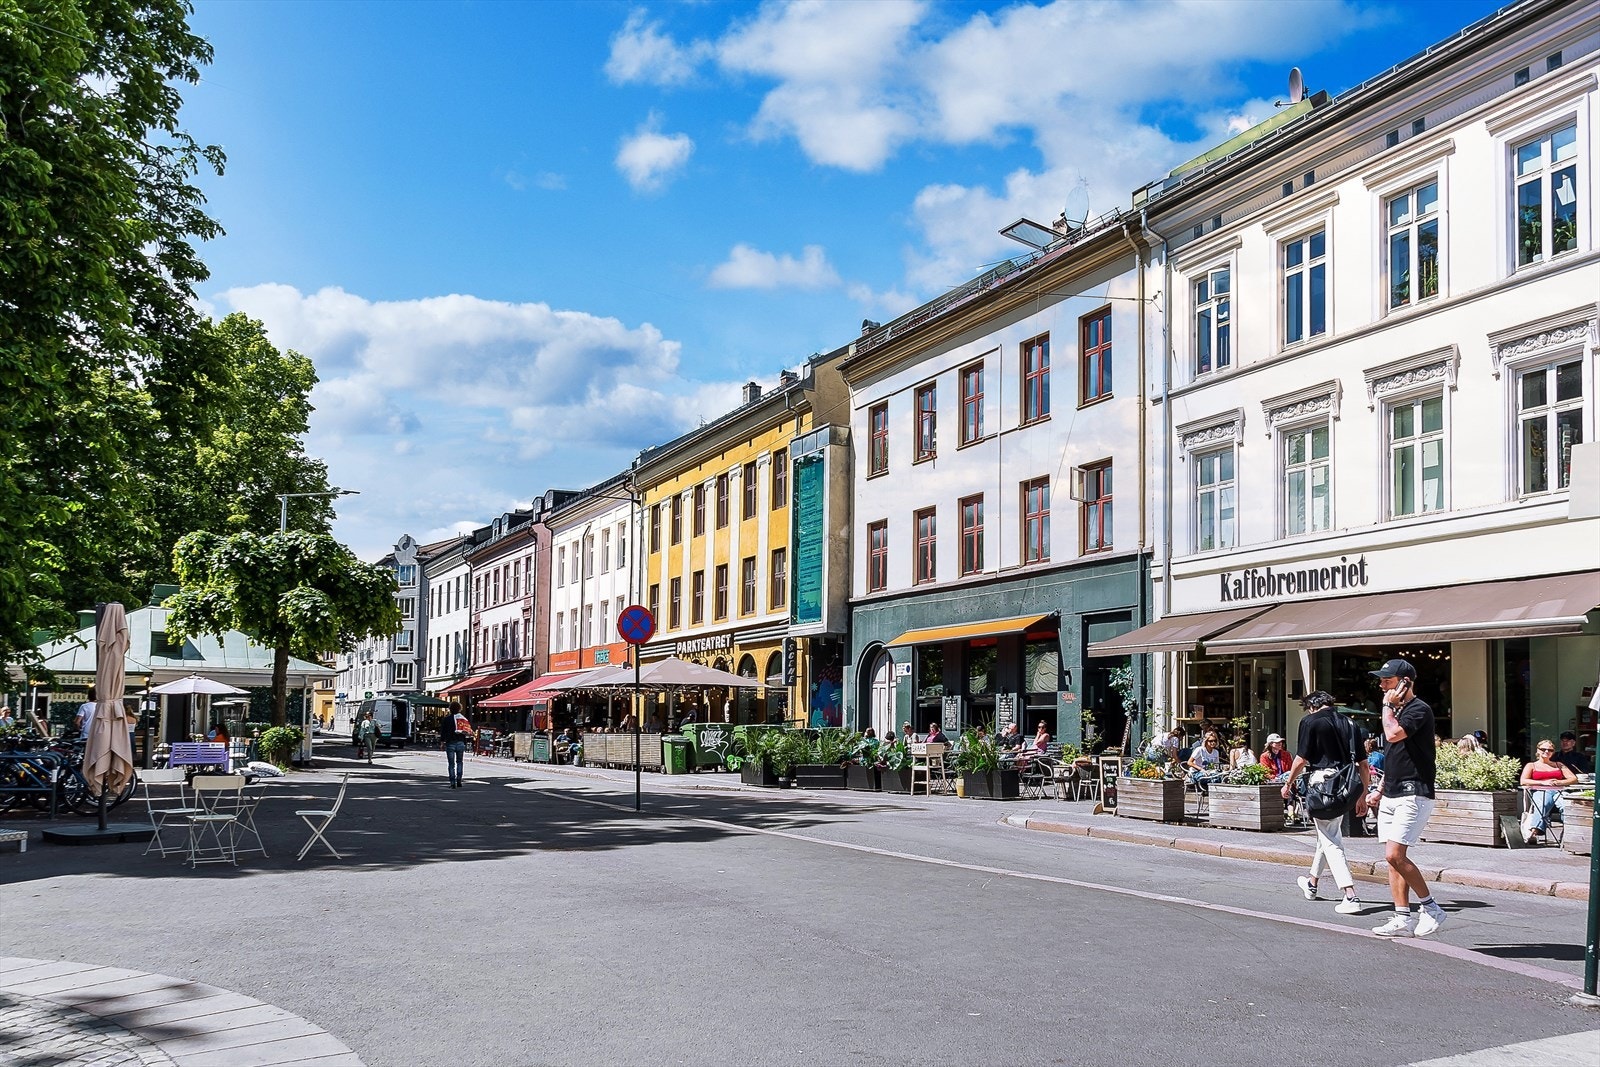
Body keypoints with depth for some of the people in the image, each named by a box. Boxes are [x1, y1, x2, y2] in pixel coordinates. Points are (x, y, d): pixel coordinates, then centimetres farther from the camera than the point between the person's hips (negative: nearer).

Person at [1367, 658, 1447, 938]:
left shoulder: (1418, 709, -11)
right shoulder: (1396, 711, 18)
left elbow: (1393, 734, -27)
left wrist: (1388, 706, -11)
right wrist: (1380, 790, 21)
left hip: (1413, 795, -9)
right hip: (1391, 796, 9)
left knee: (1395, 855, -15)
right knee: (1393, 859, 6)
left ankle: (1431, 907, -1)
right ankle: (1403, 919, 9)